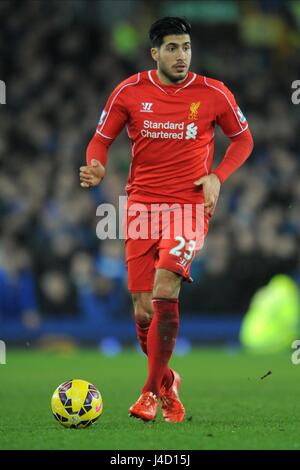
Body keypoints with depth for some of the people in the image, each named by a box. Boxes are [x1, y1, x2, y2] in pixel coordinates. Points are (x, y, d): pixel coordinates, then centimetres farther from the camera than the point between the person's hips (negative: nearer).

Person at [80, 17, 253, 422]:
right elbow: (101, 140, 9)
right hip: (141, 205, 2)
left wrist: (217, 177, -4)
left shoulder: (214, 94, -2)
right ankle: (168, 382, 29)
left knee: (164, 293, -23)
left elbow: (242, 139, 13)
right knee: (144, 311, 2)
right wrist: (96, 168, -14)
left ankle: (152, 390, -10)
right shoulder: (129, 92, 0)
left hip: (189, 206, -2)